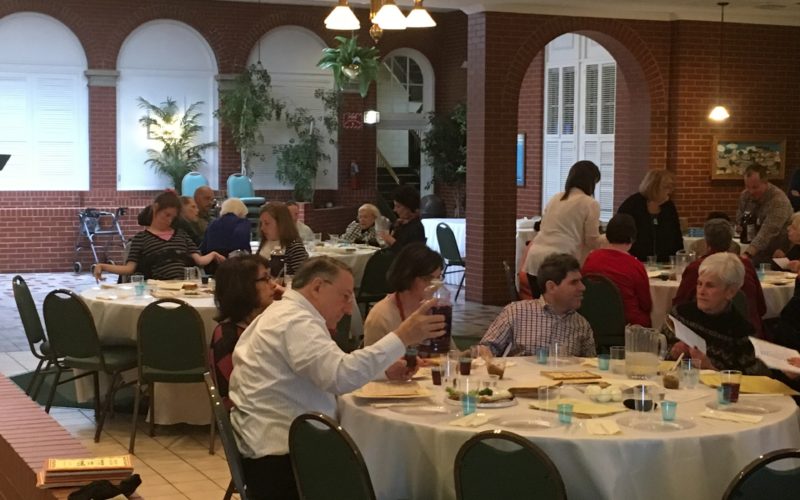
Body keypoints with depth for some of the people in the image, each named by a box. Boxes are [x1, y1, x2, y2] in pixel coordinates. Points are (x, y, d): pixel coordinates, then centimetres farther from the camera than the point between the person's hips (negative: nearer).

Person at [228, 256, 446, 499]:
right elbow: (341, 376, -31)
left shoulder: (285, 314, 16)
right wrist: (402, 337, -30)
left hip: (280, 447, 11)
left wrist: (383, 370, 7)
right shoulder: (295, 321, -17)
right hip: (279, 461, -11)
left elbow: (328, 370, 18)